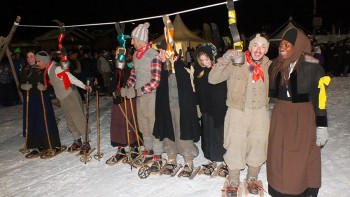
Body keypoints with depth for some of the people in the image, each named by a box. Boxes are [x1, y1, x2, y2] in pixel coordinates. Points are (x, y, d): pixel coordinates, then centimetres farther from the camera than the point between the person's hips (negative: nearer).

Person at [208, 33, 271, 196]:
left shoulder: (268, 65, 1)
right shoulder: (235, 63, -11)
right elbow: (212, 79, -17)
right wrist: (225, 59, -26)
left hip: (260, 113, 4)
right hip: (237, 112, -3)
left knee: (258, 148, 15)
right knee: (235, 148, 4)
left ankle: (252, 179, 41)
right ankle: (233, 182, 29)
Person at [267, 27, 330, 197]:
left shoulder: (312, 67, -14)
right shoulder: (276, 66, 1)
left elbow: (320, 99, -12)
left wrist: (321, 127, -11)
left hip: (303, 118, -4)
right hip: (280, 117, 5)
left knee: (302, 157, 7)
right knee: (279, 156, 13)